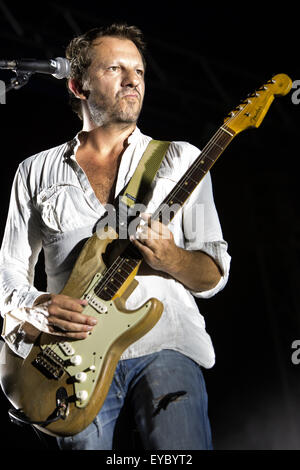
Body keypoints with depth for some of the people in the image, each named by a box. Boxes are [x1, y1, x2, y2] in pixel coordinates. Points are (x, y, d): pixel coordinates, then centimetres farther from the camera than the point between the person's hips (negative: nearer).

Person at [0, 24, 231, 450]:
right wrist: (36, 309, -6)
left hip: (165, 346, -1)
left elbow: (214, 276, 9)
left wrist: (169, 258, -12)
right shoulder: (37, 171, 14)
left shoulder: (180, 159, 11)